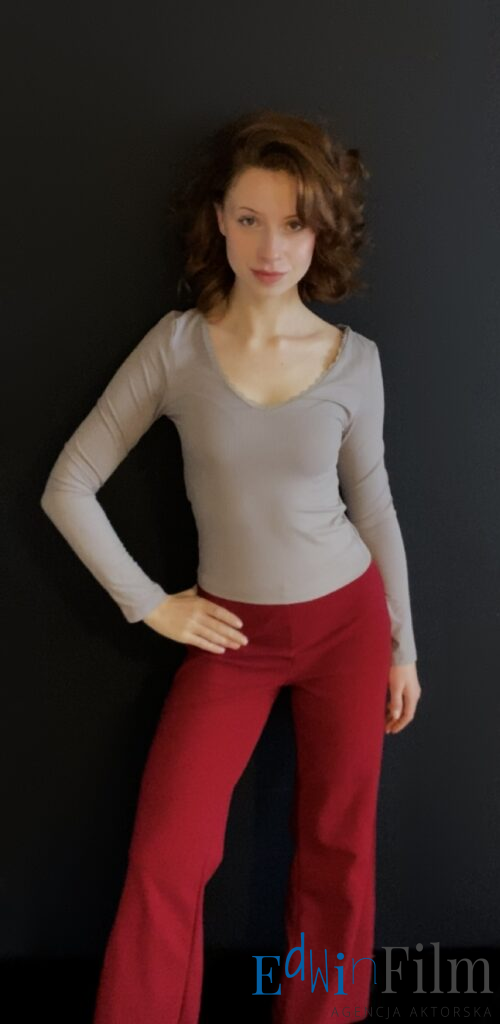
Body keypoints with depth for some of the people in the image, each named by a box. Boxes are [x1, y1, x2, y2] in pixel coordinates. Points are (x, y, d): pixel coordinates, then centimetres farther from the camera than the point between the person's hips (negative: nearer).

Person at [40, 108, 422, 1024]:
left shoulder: (355, 359, -5)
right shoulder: (177, 342, -9)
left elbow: (373, 505, 6)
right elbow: (69, 486, -7)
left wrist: (402, 645, 9)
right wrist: (149, 605, -7)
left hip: (347, 621, 1)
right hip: (231, 635, -1)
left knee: (337, 853, 12)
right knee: (164, 864, -2)